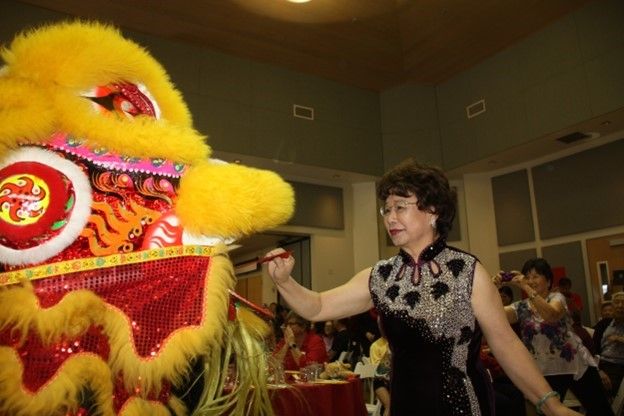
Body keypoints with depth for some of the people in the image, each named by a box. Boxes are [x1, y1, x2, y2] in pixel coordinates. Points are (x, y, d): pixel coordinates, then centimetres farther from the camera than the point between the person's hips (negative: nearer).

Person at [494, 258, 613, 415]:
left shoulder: (556, 297, -5)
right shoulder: (521, 307, 3)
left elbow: (551, 315, -30)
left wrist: (526, 288, -34)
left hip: (577, 365, -2)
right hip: (546, 372, 2)